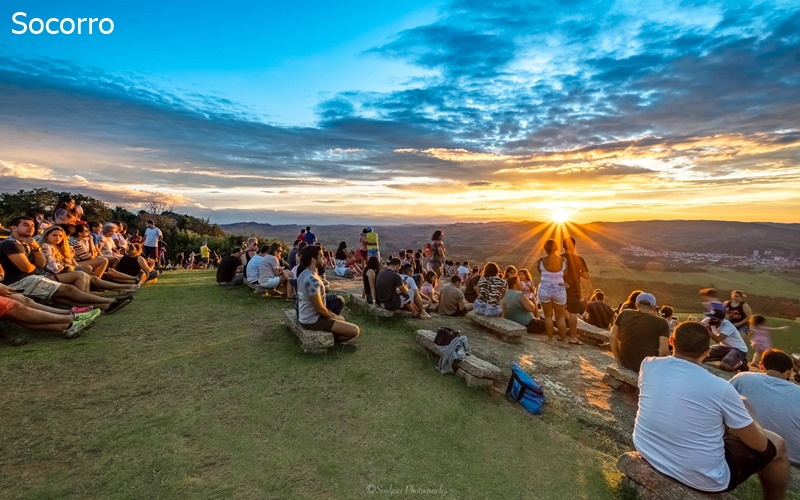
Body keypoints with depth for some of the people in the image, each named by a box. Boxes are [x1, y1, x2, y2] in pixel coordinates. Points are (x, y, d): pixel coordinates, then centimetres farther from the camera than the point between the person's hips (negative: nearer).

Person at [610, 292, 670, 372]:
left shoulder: (624, 314, 2)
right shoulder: (661, 323, -7)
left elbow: (613, 336, 5)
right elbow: (663, 351, -13)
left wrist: (617, 358, 15)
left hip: (624, 363, 4)